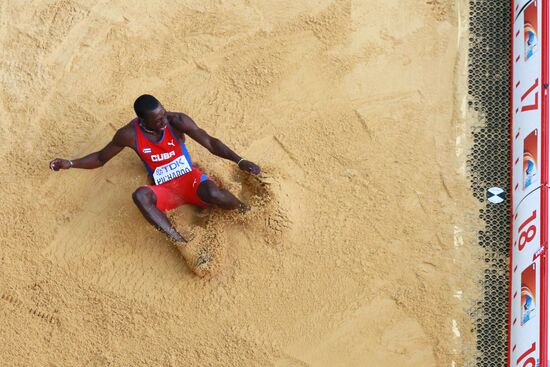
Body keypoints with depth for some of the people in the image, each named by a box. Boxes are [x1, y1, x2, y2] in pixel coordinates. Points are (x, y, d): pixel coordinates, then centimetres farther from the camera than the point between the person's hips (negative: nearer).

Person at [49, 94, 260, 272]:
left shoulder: (177, 121, -12)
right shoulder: (130, 135, -9)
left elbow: (210, 143, -11)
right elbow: (101, 158, 6)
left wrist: (240, 161, -23)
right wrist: (70, 164, -8)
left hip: (190, 179, -1)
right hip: (164, 190, 1)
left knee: (214, 194, -37)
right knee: (140, 195, -35)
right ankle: (182, 245, -41)